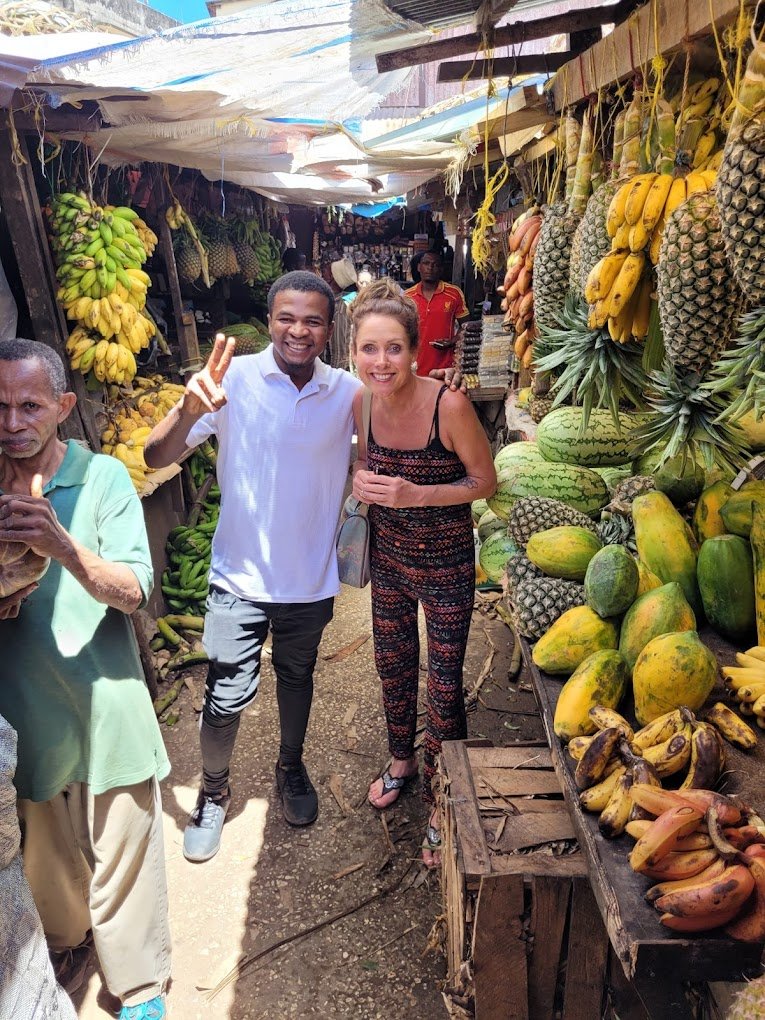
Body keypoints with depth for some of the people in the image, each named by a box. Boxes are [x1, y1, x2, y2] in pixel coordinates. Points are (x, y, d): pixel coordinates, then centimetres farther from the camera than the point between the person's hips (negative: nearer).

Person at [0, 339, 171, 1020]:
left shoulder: (102, 477, -10)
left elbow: (134, 591, -17)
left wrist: (63, 546, -34)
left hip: (103, 704, -3)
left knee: (122, 857, 8)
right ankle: (62, 943, 52)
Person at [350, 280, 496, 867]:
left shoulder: (449, 407, -25)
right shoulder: (362, 404, -9)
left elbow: (485, 482, -15)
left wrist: (416, 494, -28)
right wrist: (363, 481, -15)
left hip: (445, 563, -5)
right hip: (389, 555, 5)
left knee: (444, 682, 6)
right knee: (393, 663, 21)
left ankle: (442, 806, 28)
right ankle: (402, 759, 49)